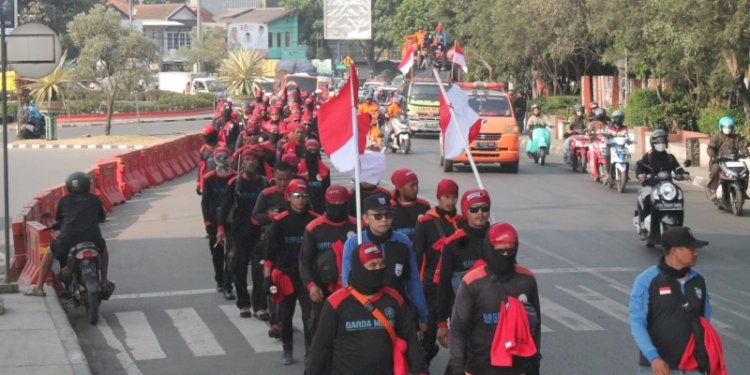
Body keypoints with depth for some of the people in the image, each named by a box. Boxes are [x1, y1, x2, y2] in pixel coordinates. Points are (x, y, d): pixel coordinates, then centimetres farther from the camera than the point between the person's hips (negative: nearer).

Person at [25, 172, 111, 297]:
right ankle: (104, 282, 36)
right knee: (103, 249, 35)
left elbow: (57, 220, 22)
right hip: (92, 238, 1)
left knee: (49, 253, 27)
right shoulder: (94, 200, 12)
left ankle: (39, 287, 21)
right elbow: (102, 218, 25)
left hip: (68, 239, -1)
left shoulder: (63, 201, 12)